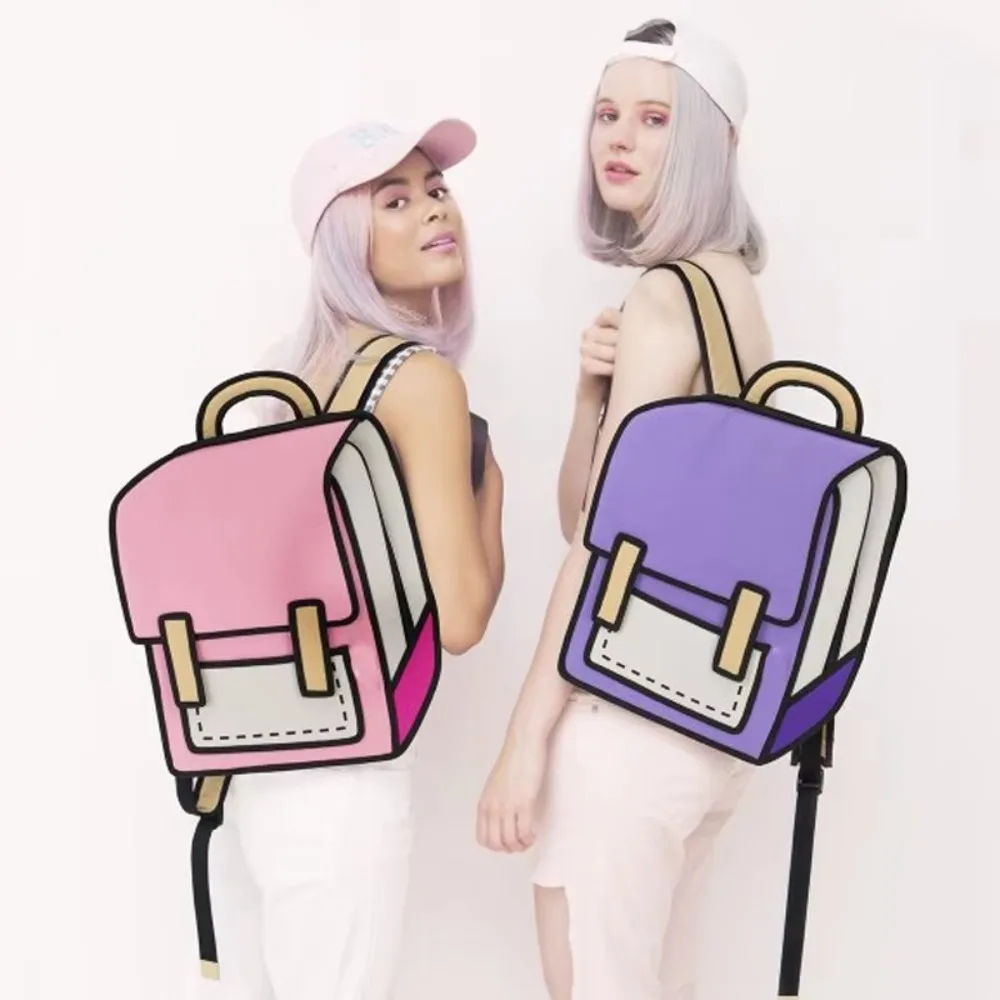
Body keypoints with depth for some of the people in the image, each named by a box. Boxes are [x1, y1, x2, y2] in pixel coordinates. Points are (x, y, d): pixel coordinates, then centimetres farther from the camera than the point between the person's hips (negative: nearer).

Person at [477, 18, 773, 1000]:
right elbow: (579, 509, 10)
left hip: (631, 710, -9)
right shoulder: (731, 287, 12)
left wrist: (525, 738, -15)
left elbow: (607, 542, -18)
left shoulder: (662, 295, -15)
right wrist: (595, 389, -8)